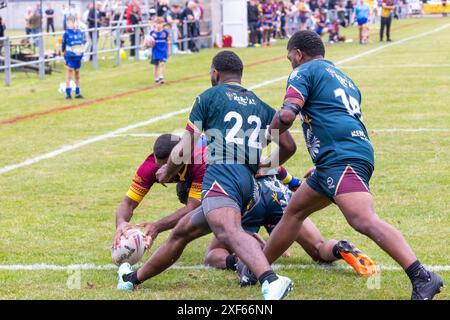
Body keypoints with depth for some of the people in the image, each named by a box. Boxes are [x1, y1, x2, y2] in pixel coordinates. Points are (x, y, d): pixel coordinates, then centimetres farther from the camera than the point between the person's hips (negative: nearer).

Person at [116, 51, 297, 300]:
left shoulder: (209, 97, 12)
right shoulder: (261, 106, 25)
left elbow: (184, 150, 10)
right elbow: (288, 146, 21)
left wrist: (167, 173, 30)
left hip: (221, 174, -7)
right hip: (249, 184, 7)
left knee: (229, 232, -34)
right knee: (181, 232, 25)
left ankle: (271, 281, -63)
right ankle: (133, 278, 42)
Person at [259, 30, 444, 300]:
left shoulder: (304, 72, 6)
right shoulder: (343, 78, 31)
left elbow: (287, 115, -9)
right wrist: (320, 168, 46)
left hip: (342, 159, -10)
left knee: (365, 221, -25)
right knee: (294, 210, 23)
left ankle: (423, 278, -37)